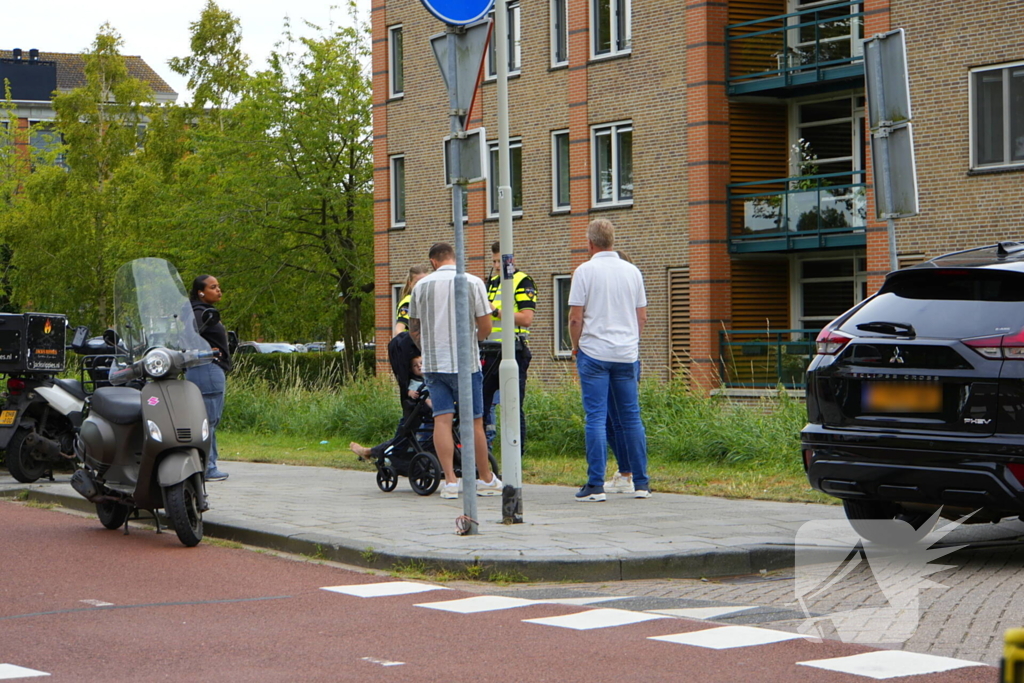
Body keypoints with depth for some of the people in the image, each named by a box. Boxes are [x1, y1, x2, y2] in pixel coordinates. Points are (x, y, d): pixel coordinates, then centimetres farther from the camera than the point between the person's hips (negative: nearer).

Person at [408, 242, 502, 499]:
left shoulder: (421, 285, 5)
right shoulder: (473, 283, -4)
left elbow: (413, 328, 13)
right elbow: (485, 327, -5)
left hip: (432, 363, 2)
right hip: (464, 362, -2)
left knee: (442, 419, 1)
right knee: (474, 421, 6)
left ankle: (450, 480, -6)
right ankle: (486, 479, 14)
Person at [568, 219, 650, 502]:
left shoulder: (585, 271, -6)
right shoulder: (632, 271, 7)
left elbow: (575, 317, -8)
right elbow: (642, 316, 11)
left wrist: (576, 346, 8)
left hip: (594, 352, -4)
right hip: (627, 354, 4)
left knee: (596, 418, -3)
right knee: (631, 418, 9)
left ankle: (596, 485, -6)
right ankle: (641, 483, 11)